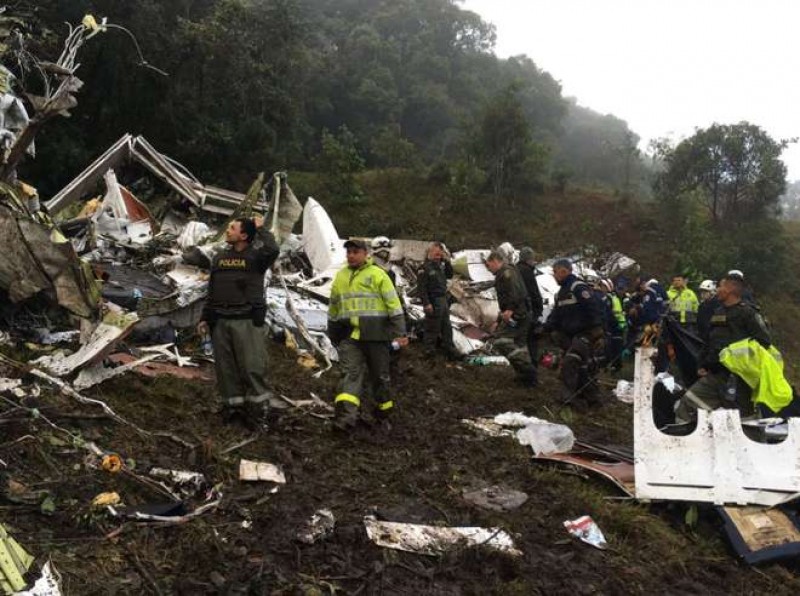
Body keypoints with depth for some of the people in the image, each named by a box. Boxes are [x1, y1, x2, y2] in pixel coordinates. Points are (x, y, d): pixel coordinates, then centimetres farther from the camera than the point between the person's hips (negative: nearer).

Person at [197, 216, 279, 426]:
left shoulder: (255, 256, -1)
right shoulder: (220, 258, 16)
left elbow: (272, 250, -26)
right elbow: (212, 292, 20)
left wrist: (260, 228, -10)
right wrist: (205, 318, 15)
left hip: (247, 321, -5)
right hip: (220, 321, 5)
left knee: (253, 365, -6)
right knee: (226, 366, 7)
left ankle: (258, 406, 4)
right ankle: (233, 405, 16)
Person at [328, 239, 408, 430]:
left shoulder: (377, 274, -1)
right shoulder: (340, 277, 14)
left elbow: (394, 305, -5)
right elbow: (333, 309, 23)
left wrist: (400, 333, -11)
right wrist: (333, 335, 24)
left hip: (375, 334, -3)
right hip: (349, 336, 3)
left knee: (379, 373, 8)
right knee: (351, 373, -9)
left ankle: (384, 407, 28)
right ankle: (346, 415, -19)